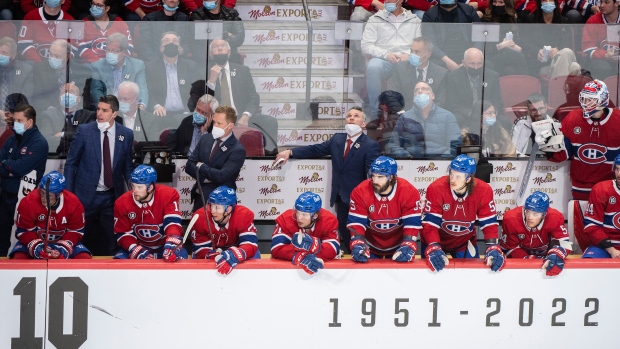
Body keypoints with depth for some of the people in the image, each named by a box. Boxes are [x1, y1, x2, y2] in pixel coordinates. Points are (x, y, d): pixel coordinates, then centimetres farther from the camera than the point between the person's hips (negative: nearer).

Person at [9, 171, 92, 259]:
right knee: (19, 258, -30)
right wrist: (36, 246, -31)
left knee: (86, 259, -21)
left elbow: (76, 231, -9)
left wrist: (64, 247, -26)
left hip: (63, 241, 1)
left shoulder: (73, 204, -18)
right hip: (34, 240, -1)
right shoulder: (28, 202, -23)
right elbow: (23, 231, -14)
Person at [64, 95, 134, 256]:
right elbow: (71, 164, 0)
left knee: (110, 243, 4)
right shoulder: (84, 131, -6)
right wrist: (68, 194, -4)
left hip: (112, 197, 1)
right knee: (81, 241, 6)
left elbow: (127, 166, 10)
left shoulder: (126, 134, 0)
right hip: (86, 195, -1)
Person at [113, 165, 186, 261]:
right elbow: (122, 233, -6)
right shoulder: (122, 203, -10)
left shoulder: (168, 195, -17)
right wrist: (137, 251, -25)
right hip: (139, 247, 2)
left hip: (164, 246, -2)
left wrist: (171, 245, -47)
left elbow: (173, 222, -27)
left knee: (180, 257, -32)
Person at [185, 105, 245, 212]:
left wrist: (201, 167, -8)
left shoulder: (237, 150, -14)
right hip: (200, 196, 6)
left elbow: (221, 176, -23)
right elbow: (189, 166, 3)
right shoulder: (205, 139, 5)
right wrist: (205, 177, -14)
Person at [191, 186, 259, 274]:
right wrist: (216, 257, -45)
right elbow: (200, 248, -23)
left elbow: (251, 245, -36)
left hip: (234, 250, 0)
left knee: (254, 256, -24)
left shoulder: (244, 215, -29)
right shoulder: (200, 217, -27)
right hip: (213, 252, 0)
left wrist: (233, 256, -56)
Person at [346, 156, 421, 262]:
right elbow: (356, 223, -23)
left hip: (398, 246, 0)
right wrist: (357, 245, -39)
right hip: (371, 246, 0)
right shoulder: (360, 192, -23)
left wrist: (407, 247, -37)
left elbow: (412, 224, -23)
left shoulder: (409, 192, -24)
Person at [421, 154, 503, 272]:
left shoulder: (484, 191, -24)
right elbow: (430, 223, -31)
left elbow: (489, 223, -19)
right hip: (436, 240, -2)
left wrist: (492, 249, -34)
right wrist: (434, 249, -45)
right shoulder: (436, 189, -31)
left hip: (465, 241, 2)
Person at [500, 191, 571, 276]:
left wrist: (556, 256, -50)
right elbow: (509, 248, -19)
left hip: (545, 255, 2)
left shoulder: (555, 218, -28)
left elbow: (563, 241, -28)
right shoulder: (510, 219, -29)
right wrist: (529, 259, -31)